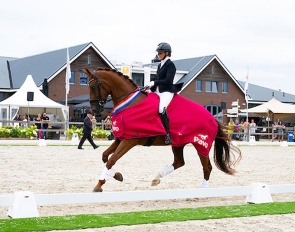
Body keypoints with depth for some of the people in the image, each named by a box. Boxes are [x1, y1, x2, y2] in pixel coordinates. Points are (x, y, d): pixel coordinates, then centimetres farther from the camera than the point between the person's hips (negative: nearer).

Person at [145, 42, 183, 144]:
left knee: (161, 109, -33)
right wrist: (150, 86, 6)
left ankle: (168, 134, -32)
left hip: (167, 91, -10)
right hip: (158, 91, 10)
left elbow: (168, 80, -16)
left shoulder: (170, 65, -6)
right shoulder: (160, 65, 20)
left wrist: (154, 82, -17)